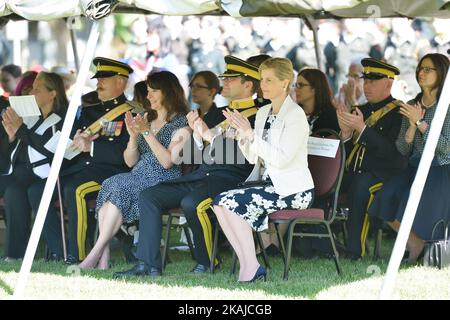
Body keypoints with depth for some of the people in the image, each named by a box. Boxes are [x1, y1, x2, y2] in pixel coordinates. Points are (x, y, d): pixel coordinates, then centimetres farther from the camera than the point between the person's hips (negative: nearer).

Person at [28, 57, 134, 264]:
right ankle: (58, 252, -12)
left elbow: (125, 154, -15)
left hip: (109, 171, -8)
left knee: (74, 189, -36)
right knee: (36, 190, -12)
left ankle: (76, 255, -28)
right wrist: (76, 142, -5)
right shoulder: (89, 111, 23)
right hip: (80, 167, 8)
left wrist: (91, 146, -19)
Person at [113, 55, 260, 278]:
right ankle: (148, 264, -14)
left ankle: (206, 263, -12)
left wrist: (210, 135, -13)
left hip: (229, 179, -8)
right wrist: (197, 133, -1)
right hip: (200, 175, 8)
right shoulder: (217, 113, 24)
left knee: (191, 203, -34)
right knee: (148, 196, -8)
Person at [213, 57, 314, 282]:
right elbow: (253, 157, 13)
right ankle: (250, 268, -15)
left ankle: (250, 271, -17)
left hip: (293, 190, -8)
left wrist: (251, 134, -20)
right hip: (267, 183, 8)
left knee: (232, 202, -24)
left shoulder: (295, 115, -11)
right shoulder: (263, 113, 14)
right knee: (220, 202, -15)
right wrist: (241, 132, -4)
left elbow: (282, 159, -20)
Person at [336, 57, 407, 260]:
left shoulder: (399, 113, -3)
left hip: (383, 173, -6)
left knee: (360, 185, -37)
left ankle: (354, 250, -35)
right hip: (352, 172, 6)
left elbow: (391, 151, -16)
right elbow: (346, 151, 16)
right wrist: (345, 132, -6)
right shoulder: (361, 110, 18)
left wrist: (362, 128, -20)